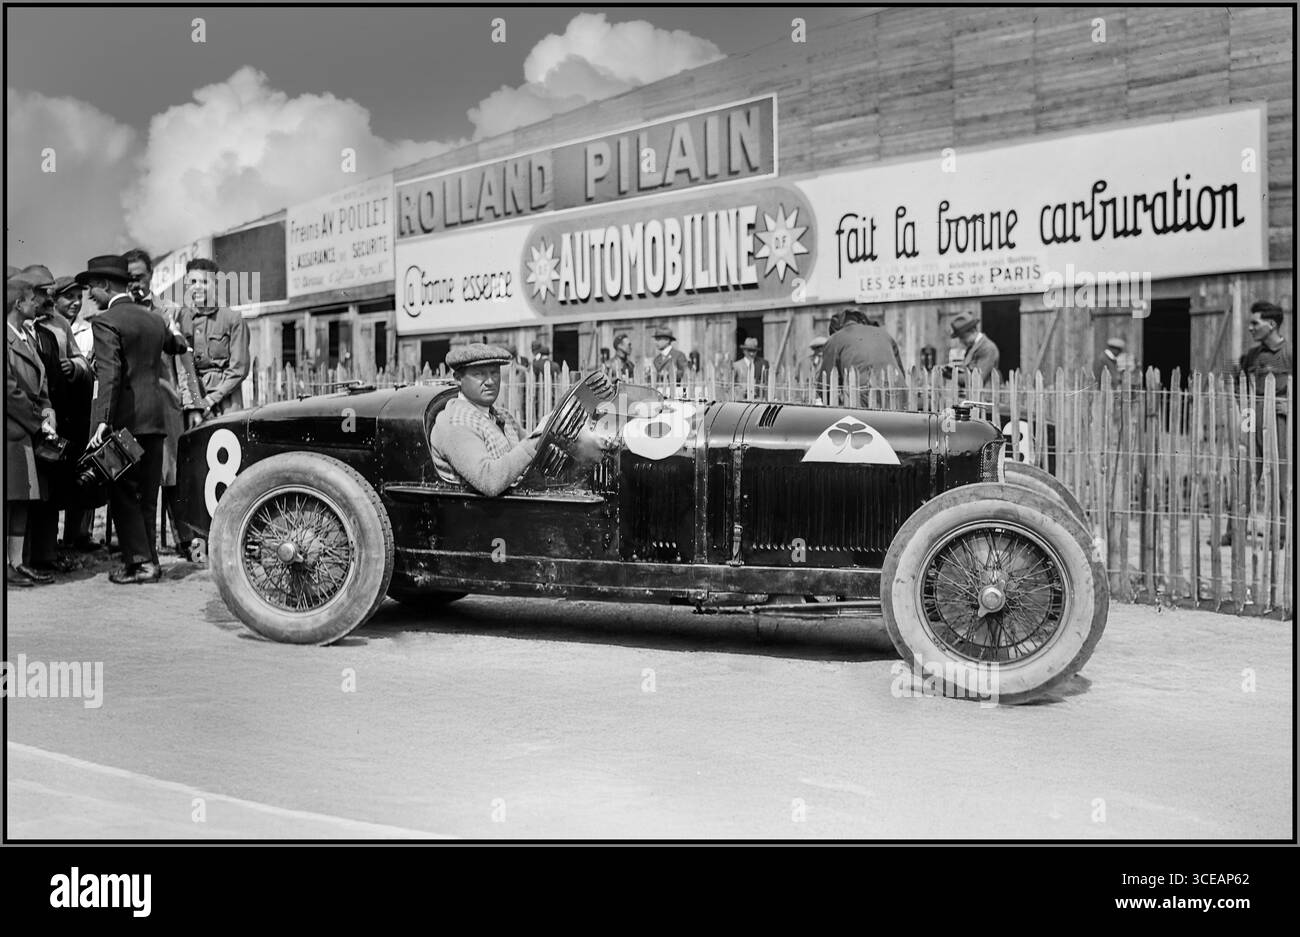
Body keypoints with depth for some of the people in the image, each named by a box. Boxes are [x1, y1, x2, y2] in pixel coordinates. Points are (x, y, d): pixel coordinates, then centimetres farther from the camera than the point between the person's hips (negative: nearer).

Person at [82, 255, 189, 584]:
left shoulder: (106, 322, -9)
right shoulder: (154, 319, 13)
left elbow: (109, 374, -19)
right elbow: (177, 347, 31)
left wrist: (103, 421, -24)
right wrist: (176, 332, 53)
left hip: (124, 419, -7)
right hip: (155, 418, 7)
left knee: (123, 493, -1)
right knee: (147, 494, 13)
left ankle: (139, 562, -3)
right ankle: (149, 560, 16)